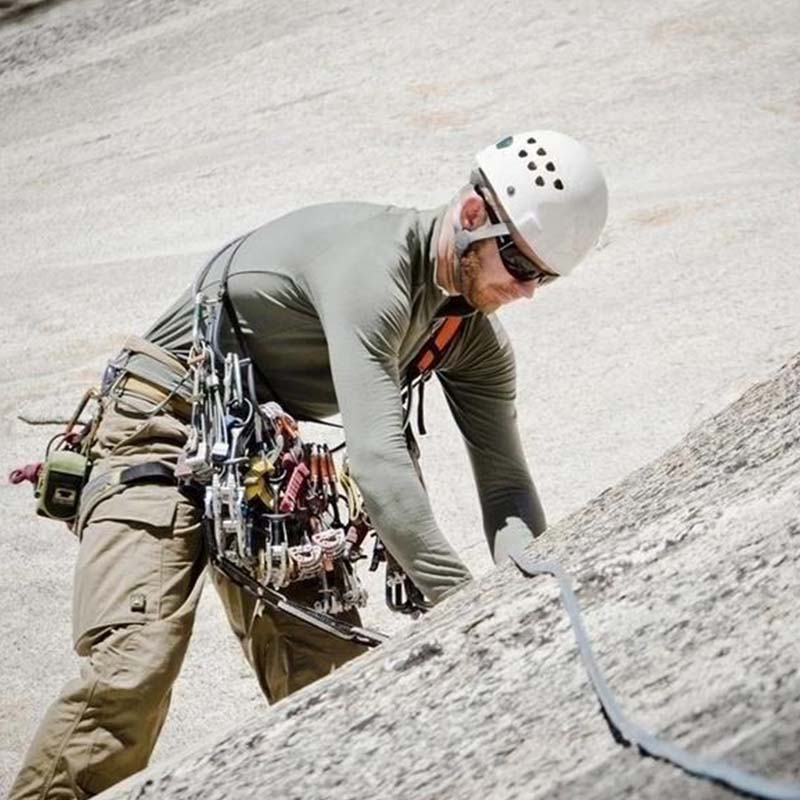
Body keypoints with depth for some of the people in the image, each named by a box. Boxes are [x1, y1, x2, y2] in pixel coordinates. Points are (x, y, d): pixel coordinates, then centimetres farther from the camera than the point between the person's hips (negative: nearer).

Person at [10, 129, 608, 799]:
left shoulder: (476, 343, 0)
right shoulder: (371, 266, -28)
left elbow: (507, 489, -2)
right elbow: (377, 458, -36)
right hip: (165, 429, -8)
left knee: (331, 683, -4)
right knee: (133, 673, -22)